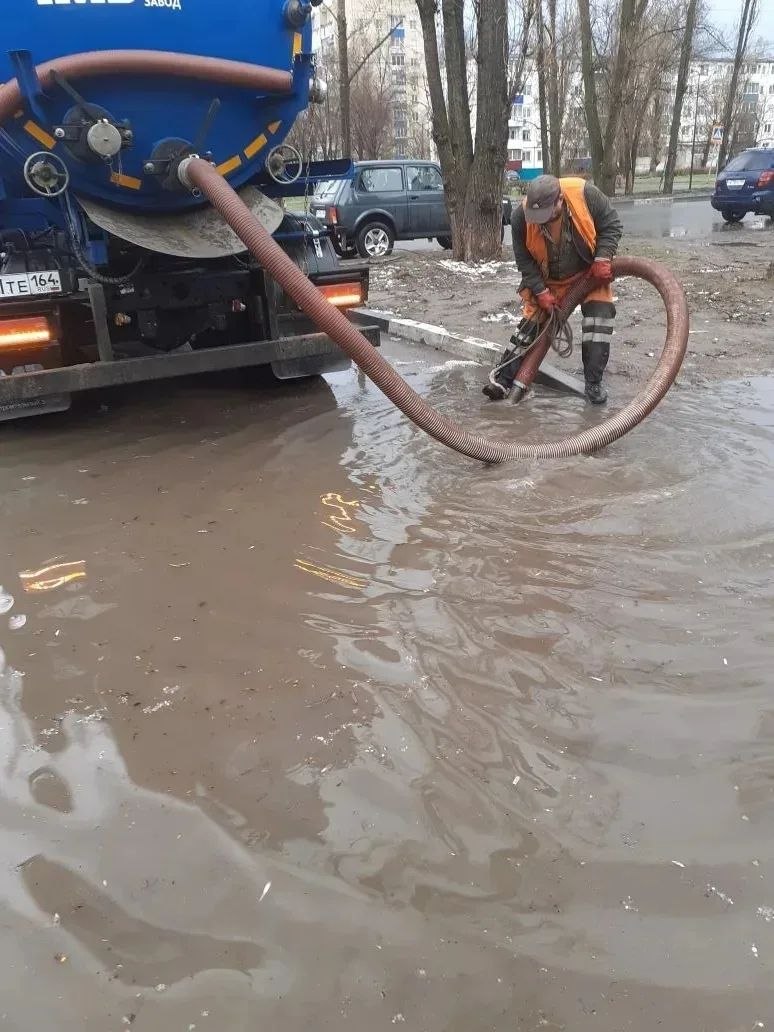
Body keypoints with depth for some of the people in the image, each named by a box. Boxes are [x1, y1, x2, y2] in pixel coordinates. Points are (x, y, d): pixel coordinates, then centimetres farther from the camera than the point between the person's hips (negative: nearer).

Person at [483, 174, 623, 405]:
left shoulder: (586, 194, -28)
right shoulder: (521, 217, -25)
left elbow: (612, 225, -13)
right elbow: (524, 260, -14)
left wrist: (602, 259, -24)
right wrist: (541, 291, -19)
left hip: (590, 272, 0)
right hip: (548, 280, 1)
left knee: (600, 313, -15)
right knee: (531, 320, -5)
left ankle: (594, 383, -10)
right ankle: (502, 378, -2)